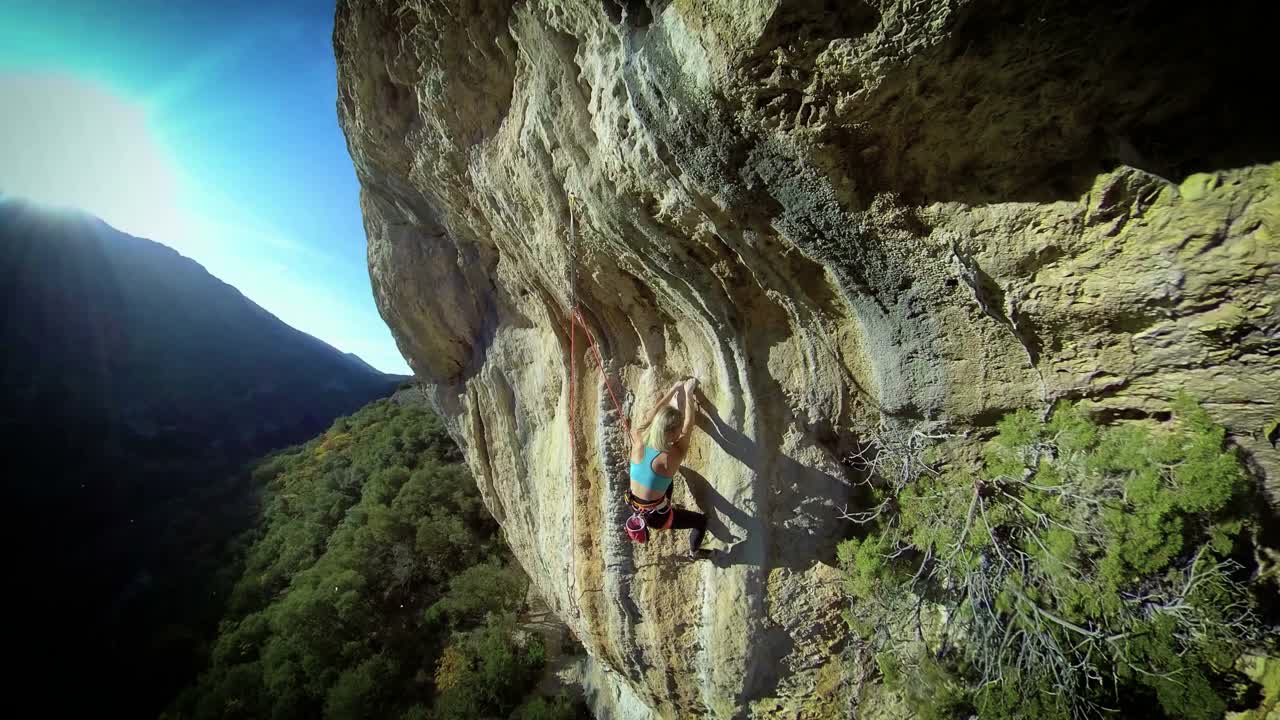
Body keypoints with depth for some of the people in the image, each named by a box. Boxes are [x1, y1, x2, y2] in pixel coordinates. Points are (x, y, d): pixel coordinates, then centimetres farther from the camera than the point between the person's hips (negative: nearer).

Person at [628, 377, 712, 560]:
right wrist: (688, 392, -10)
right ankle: (694, 552, 44)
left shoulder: (638, 440, -20)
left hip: (634, 505, 5)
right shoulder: (671, 457, -31)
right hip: (654, 516, -5)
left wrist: (674, 390, 2)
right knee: (701, 520, 18)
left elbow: (654, 414, -5)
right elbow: (688, 427, -20)